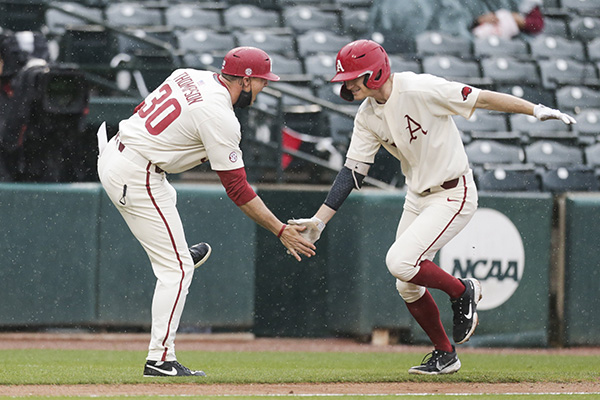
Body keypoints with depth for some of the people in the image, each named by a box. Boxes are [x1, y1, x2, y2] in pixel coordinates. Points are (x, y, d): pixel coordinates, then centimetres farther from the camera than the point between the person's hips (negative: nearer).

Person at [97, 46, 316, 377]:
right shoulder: (220, 119, -19)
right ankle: (160, 359, -5)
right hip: (137, 178, -9)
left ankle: (179, 253, 65)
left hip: (114, 153, 9)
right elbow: (238, 190, -17)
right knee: (177, 268, -4)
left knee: (165, 197, 40)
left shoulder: (188, 76, 6)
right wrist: (281, 231, -13)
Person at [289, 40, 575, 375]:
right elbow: (352, 172, 2)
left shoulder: (420, 90, -22)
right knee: (408, 287, 8)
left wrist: (538, 111, -24)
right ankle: (445, 355, 27)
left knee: (400, 262, -21)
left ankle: (463, 291, 3)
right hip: (417, 197, 8)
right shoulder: (368, 117, 0)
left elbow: (482, 98, -20)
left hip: (454, 194, -8)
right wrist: (319, 221, -5)